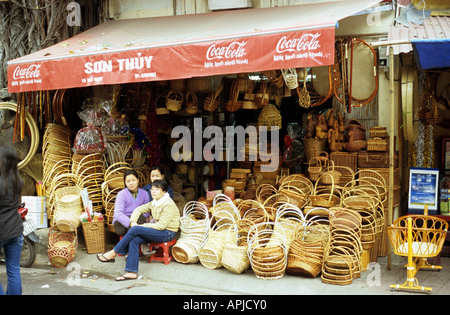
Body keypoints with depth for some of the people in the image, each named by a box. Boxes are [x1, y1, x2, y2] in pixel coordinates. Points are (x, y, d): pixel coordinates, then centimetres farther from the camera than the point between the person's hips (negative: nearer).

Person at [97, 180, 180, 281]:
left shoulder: (169, 205, -15)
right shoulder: (154, 202, 12)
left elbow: (161, 225, -20)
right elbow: (139, 209, 14)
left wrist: (143, 226, -15)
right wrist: (133, 221, -6)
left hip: (167, 233, -8)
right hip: (158, 231, 8)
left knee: (135, 230, -22)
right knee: (134, 240, -19)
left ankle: (113, 253, -8)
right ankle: (132, 272, -22)